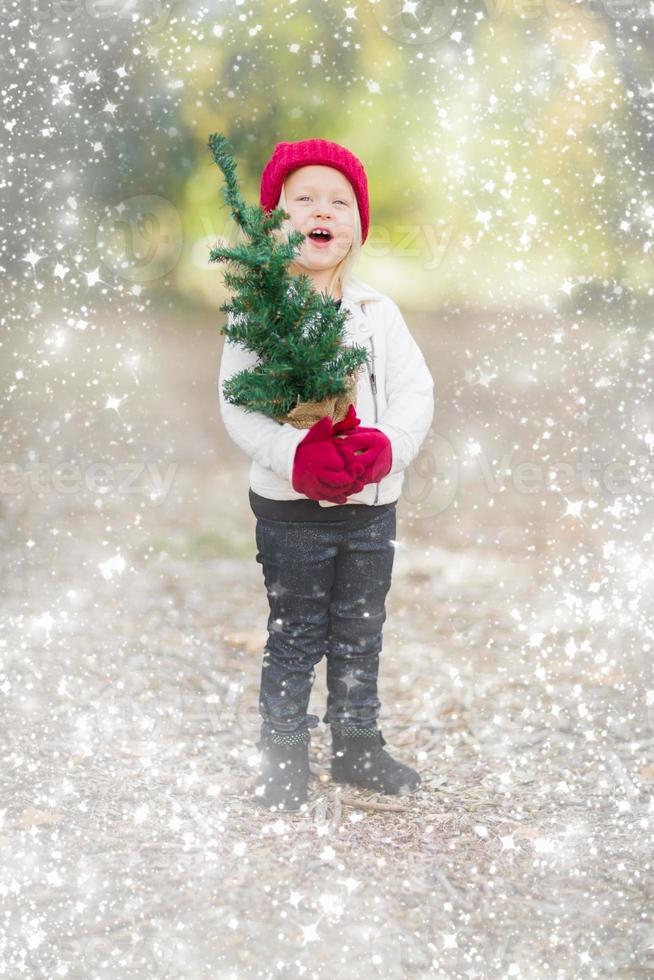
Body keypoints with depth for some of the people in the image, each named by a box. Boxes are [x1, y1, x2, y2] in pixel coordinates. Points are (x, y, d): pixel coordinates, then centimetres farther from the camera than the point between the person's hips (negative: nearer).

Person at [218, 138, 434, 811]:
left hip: (372, 504, 4)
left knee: (360, 633, 14)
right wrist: (296, 455, -27)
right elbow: (237, 406, -12)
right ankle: (283, 756, 17)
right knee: (295, 636, 4)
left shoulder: (377, 312, 4)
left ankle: (357, 744, 28)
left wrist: (388, 446, -19)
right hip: (291, 506, -4)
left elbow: (416, 390, 0)